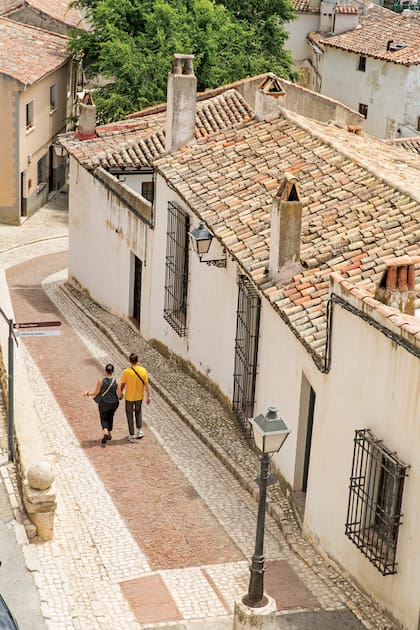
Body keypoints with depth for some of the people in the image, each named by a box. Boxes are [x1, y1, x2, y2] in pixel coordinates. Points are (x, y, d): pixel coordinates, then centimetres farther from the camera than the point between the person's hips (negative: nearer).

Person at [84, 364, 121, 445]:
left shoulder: (101, 381, -21)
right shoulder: (116, 381, -17)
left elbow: (96, 393, -13)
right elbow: (120, 393, -13)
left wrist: (88, 393, 6)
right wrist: (120, 397, 12)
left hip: (103, 403, -2)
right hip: (114, 403, 2)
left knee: (104, 418, 18)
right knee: (110, 417, 27)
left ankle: (105, 433, -6)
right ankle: (109, 434, 37)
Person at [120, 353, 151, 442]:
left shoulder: (126, 372, -18)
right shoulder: (143, 370, -12)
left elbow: (123, 385, -9)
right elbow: (146, 384, -8)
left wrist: (120, 394, 9)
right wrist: (148, 396, 1)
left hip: (129, 397, -2)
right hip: (139, 396, 2)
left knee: (129, 415, 14)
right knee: (138, 412, 27)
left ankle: (132, 436, 17)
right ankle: (139, 431, 18)